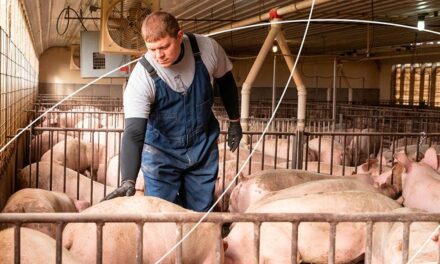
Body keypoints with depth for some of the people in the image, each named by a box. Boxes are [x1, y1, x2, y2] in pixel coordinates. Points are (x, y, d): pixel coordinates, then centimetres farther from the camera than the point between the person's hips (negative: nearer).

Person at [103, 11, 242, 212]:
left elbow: (225, 81, 2)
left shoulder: (207, 49, -19)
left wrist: (234, 121, 11)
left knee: (201, 214, 10)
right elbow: (134, 134, -31)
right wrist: (128, 180, -43)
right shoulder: (142, 76, -27)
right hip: (161, 151, -2)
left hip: (203, 147, 3)